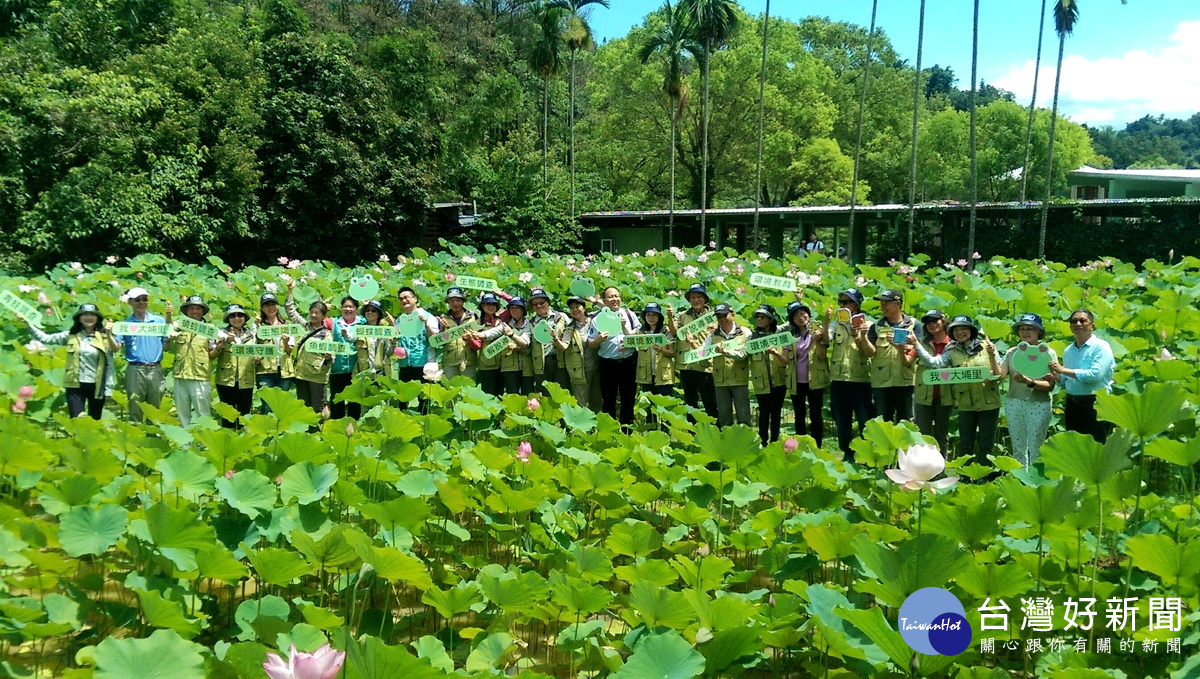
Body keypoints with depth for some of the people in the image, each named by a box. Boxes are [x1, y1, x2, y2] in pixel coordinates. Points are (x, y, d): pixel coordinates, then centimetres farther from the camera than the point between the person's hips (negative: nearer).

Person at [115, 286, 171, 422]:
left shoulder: (159, 320, 8)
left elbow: (168, 343, -2)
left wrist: (169, 317, -8)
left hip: (156, 370, 1)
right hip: (135, 370, -1)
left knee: (155, 410, 8)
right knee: (135, 410, 1)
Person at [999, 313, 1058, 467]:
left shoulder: (1048, 353, -1)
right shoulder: (1012, 352, 7)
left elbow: (1050, 385, -6)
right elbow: (1000, 374, -4)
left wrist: (1029, 382, -21)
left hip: (1039, 405, -3)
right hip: (1014, 403, 3)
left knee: (1035, 450, -2)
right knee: (1018, 448, 10)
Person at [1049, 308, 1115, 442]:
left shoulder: (1100, 346, -7)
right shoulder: (1068, 350, 13)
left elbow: (1096, 374, -21)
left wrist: (1064, 370, -16)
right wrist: (1056, 375, -2)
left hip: (1095, 403, -7)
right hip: (1072, 404, 7)